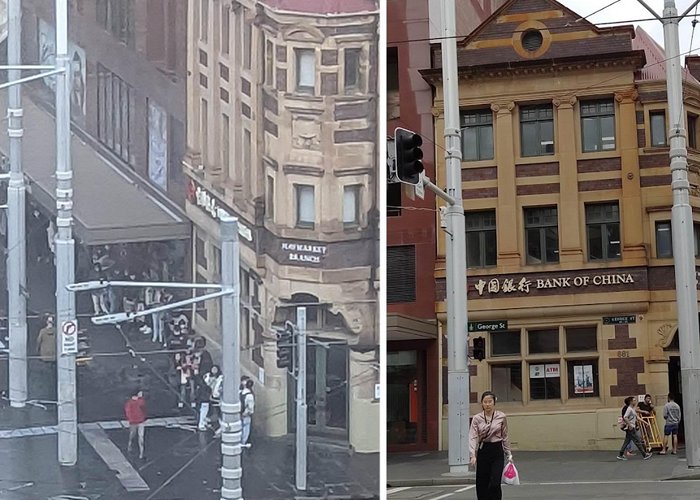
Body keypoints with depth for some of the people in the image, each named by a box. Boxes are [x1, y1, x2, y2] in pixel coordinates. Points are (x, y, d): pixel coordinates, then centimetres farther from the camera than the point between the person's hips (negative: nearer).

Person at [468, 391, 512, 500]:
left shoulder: (501, 417, -1)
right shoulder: (477, 418, -2)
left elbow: (505, 437, 5)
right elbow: (473, 437, -9)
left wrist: (509, 455, 5)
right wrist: (473, 455, -22)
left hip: (497, 451, -1)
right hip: (483, 451, 1)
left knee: (495, 484, -13)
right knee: (482, 484, 4)